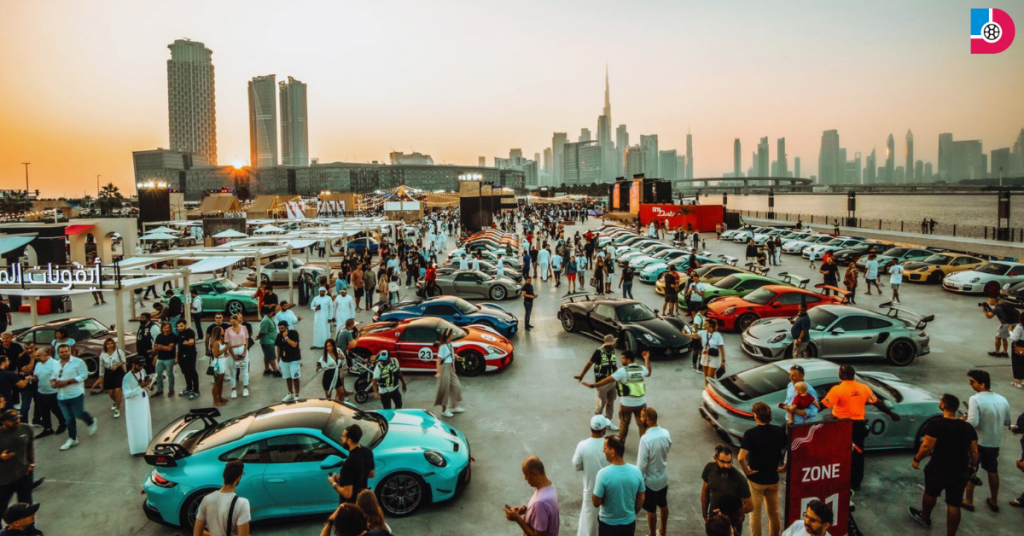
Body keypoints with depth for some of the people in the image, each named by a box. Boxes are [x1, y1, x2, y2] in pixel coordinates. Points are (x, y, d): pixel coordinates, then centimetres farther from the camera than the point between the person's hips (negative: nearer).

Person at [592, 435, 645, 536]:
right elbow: (641, 499, -1)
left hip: (608, 523, -3)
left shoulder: (603, 474, -26)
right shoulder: (636, 471, -13)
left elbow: (596, 502, -19)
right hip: (629, 522, 3)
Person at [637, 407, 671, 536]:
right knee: (663, 505, 25)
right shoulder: (666, 433, -12)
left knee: (651, 510, 13)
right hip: (664, 477, 6)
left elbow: (642, 463, -24)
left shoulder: (646, 439, -31)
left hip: (650, 480, -6)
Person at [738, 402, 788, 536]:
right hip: (773, 479, 4)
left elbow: (741, 458, -27)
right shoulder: (779, 431, -7)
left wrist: (746, 470, -11)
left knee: (755, 513, 10)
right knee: (773, 513, 20)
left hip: (755, 479, -4)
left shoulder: (750, 433, -19)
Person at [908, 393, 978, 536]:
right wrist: (973, 467, 19)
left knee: (930, 493, 24)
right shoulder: (968, 427, -1)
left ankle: (925, 517, 46)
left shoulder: (935, 425, -18)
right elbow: (974, 451, 4)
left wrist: (916, 459, -2)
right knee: (954, 505, 9)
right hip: (960, 472, 3)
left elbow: (927, 447, -18)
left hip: (938, 469, -3)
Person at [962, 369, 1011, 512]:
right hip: (995, 443, 6)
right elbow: (1007, 422, 9)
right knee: (993, 472, 23)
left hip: (977, 442, -6)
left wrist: (963, 420, -10)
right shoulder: (1002, 400, -2)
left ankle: (968, 501, 21)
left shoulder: (975, 399, -22)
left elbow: (972, 423, -29)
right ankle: (994, 502, 36)